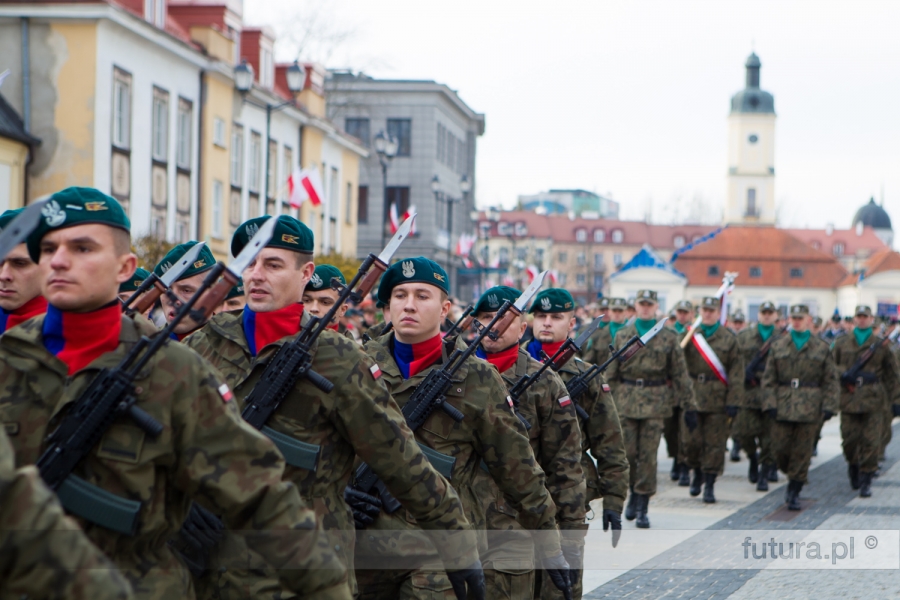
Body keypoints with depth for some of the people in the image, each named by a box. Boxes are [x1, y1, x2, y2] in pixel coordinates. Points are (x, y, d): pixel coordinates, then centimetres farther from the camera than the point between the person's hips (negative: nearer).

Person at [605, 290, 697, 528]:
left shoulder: (668, 338, 5)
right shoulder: (622, 336, 8)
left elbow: (680, 374, 5)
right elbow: (611, 372, 12)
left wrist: (689, 406, 2)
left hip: (655, 401, -1)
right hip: (626, 400, 1)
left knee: (648, 455, -3)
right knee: (627, 452, -1)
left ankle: (642, 508, 4)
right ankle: (634, 493, 25)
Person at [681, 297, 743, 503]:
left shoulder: (730, 339, 3)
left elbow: (737, 373, 0)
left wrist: (733, 402, -7)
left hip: (718, 399, -1)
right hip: (692, 396, 1)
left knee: (714, 443, 0)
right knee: (690, 440, 2)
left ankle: (709, 485, 9)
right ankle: (697, 473, 28)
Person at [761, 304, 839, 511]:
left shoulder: (822, 348, 5)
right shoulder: (778, 347, 7)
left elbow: (831, 380, 5)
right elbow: (768, 379, 6)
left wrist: (829, 406, -4)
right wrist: (770, 404, -4)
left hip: (809, 407, -1)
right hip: (782, 406, 1)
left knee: (802, 452, 0)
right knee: (780, 449, -1)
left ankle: (794, 493, 8)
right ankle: (792, 479, 26)